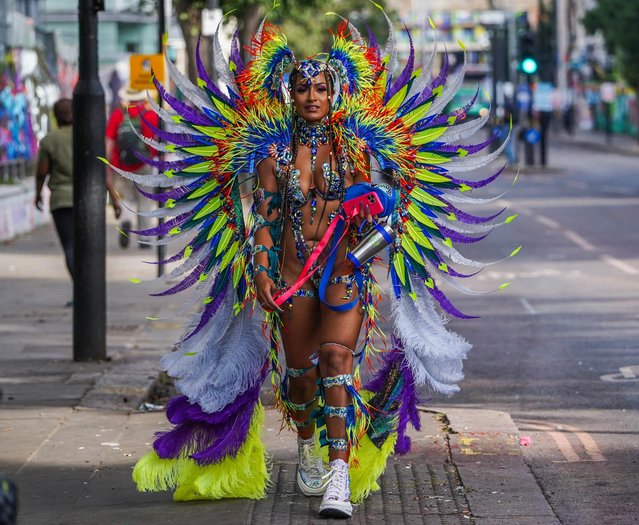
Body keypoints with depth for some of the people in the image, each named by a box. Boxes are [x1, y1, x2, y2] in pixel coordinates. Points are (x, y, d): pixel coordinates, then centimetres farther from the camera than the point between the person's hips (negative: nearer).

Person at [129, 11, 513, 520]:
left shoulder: (355, 146, 5)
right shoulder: (273, 152, 5)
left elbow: (372, 206, 12)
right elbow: (263, 216, 5)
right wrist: (260, 271, -5)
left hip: (344, 268, -2)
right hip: (292, 271, 2)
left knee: (336, 357, -18)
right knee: (299, 368, 8)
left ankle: (340, 477, -22)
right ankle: (308, 447, 39)